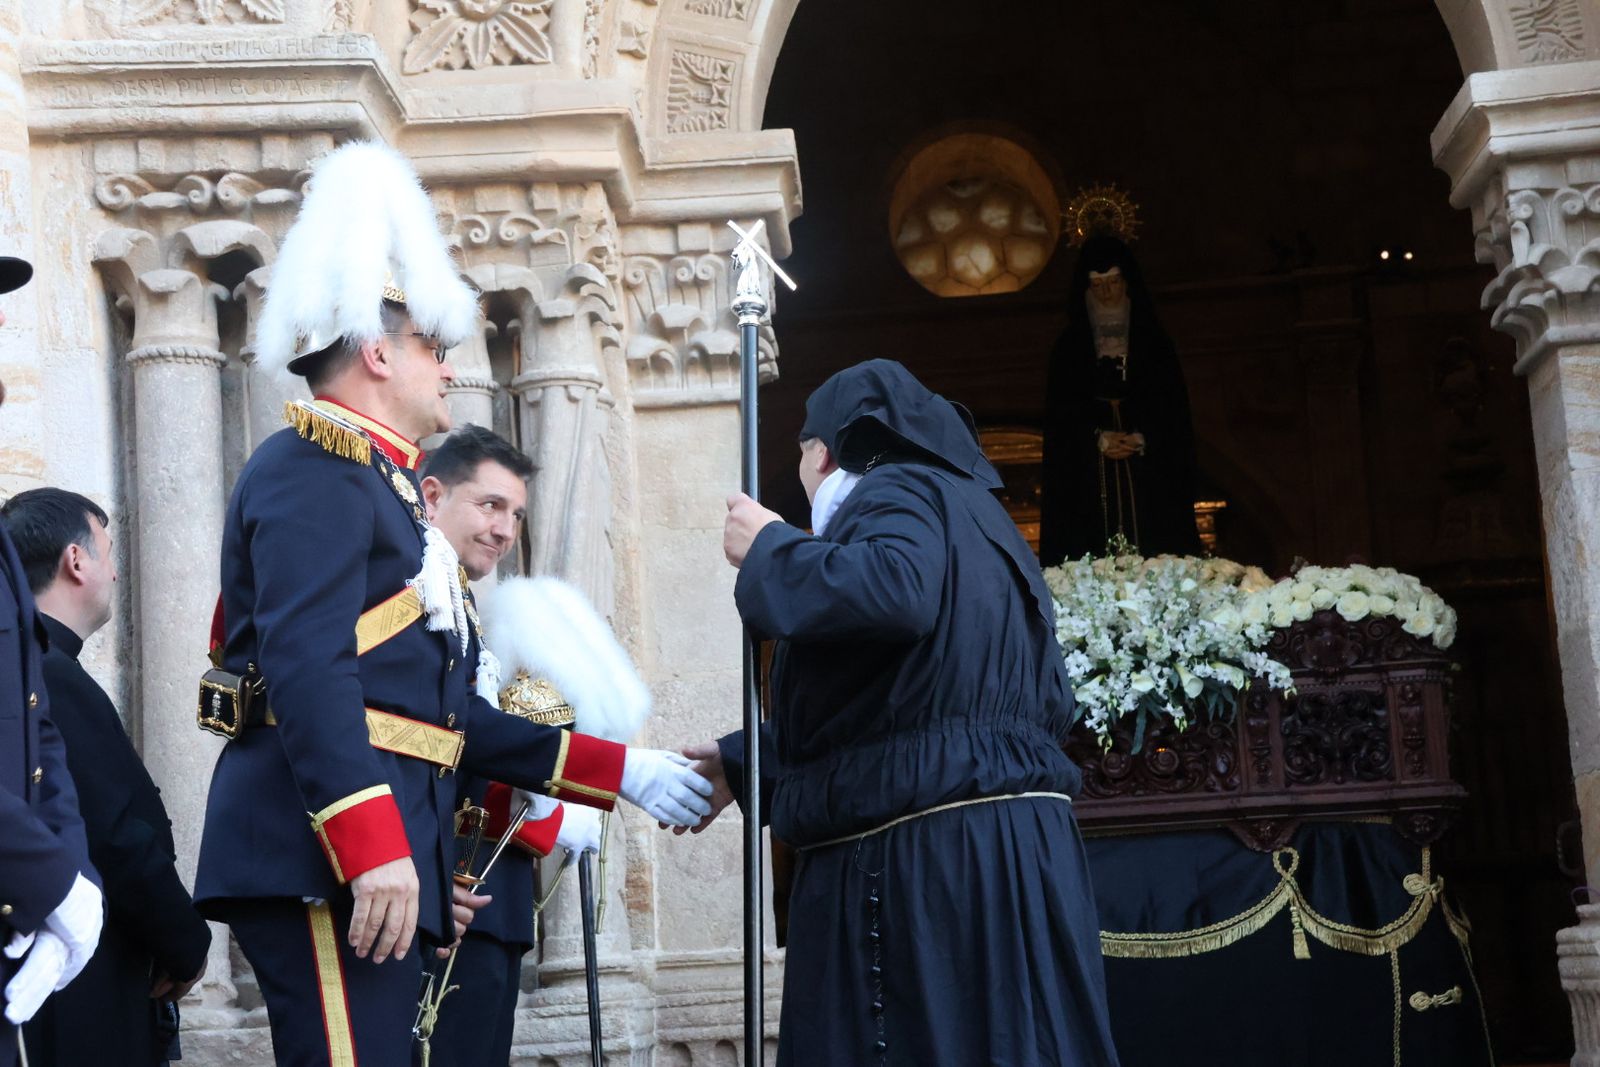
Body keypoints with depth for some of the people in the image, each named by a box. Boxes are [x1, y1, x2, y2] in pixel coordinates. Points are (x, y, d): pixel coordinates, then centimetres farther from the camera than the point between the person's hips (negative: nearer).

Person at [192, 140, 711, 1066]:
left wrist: (621, 771, 22)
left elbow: (448, 715, 24)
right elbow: (306, 669, -20)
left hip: (380, 859, 10)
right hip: (324, 857, -10)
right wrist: (373, 848, -29)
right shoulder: (315, 470, -5)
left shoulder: (383, 489, 24)